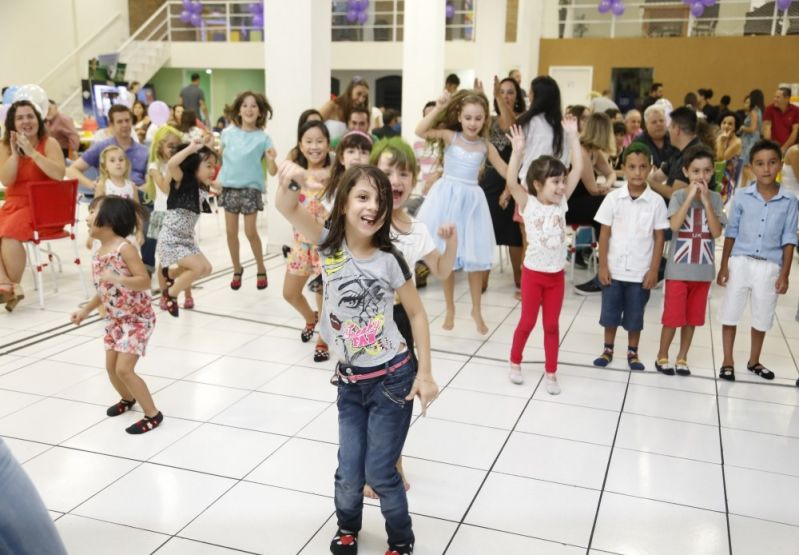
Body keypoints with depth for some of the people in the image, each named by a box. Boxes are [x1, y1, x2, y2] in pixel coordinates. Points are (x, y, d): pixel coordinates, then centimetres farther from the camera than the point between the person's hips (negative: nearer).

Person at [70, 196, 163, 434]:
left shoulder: (125, 248, -22)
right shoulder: (99, 253, 3)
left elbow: (145, 281, -25)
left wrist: (116, 278, -37)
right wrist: (85, 310, 13)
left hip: (137, 318, -8)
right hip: (115, 319, 8)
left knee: (124, 369, -12)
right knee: (111, 366, 14)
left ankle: (153, 414, 2)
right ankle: (128, 399, 43)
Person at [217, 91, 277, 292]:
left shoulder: (263, 137, -7)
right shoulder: (228, 132, 2)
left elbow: (272, 172, -10)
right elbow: (219, 156, 16)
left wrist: (271, 159, -27)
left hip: (251, 188, -3)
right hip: (229, 186, 3)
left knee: (250, 231, -1)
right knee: (231, 231, 7)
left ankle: (261, 270, 18)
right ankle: (237, 270, 24)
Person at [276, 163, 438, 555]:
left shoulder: (389, 259, -10)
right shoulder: (328, 244, -6)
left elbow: (417, 313, -1)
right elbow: (287, 208, -22)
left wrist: (424, 373, -5)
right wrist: (286, 184, -45)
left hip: (392, 379, -2)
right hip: (350, 382, 2)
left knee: (380, 472, 4)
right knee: (349, 473, 8)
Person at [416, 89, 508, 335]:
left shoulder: (486, 146, 3)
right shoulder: (449, 136, -4)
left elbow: (506, 173, 5)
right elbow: (420, 131, -19)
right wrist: (438, 107, -22)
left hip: (471, 200, 2)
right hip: (447, 197, -1)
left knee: (474, 259, 7)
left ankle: (476, 310, 24)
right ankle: (450, 309, 23)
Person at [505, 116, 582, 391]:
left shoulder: (561, 202, 0)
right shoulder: (528, 204, -9)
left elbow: (578, 169, -3)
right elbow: (511, 183, -26)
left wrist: (573, 136, -7)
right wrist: (517, 152, -36)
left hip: (556, 274, 3)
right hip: (533, 273, -3)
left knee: (552, 325, 11)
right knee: (527, 322, 11)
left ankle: (551, 373, 22)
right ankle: (515, 363, 32)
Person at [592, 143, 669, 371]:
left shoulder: (656, 201, -5)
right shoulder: (613, 198, -5)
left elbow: (659, 237, -1)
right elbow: (605, 234, -1)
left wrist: (654, 269, -4)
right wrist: (603, 265, -4)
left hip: (641, 272, -1)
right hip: (614, 270, 1)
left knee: (635, 316, 10)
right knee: (610, 313, 11)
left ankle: (632, 353, 26)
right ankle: (608, 349, 27)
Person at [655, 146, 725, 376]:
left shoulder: (715, 198, 2)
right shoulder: (679, 196, -5)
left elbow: (717, 232, -9)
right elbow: (674, 225, -21)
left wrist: (706, 201, -15)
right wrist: (690, 196, -20)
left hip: (703, 269, 3)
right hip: (678, 268, -3)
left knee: (692, 317, 11)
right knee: (673, 317, 1)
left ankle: (682, 358, 25)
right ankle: (662, 356, 19)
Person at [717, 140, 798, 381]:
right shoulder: (742, 196, -4)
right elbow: (731, 233, 1)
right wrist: (724, 266, -2)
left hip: (769, 267, 1)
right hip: (740, 262, 0)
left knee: (762, 317, 13)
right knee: (730, 314, 5)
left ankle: (754, 361, 32)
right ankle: (727, 362, 19)